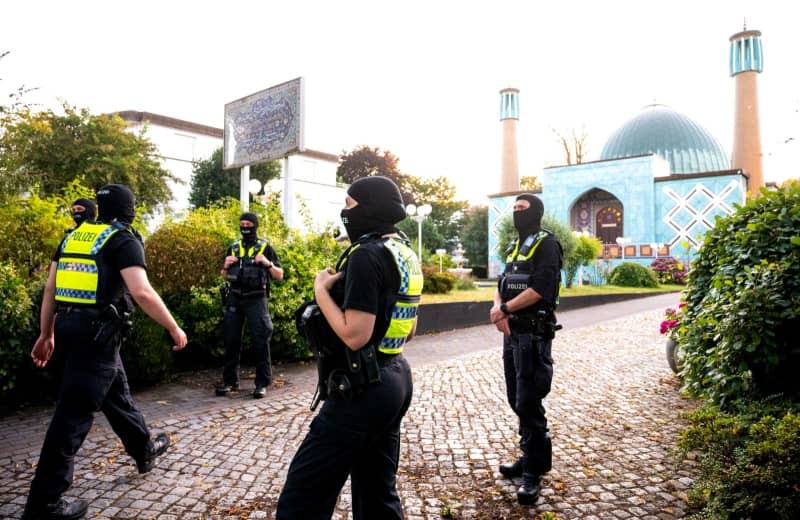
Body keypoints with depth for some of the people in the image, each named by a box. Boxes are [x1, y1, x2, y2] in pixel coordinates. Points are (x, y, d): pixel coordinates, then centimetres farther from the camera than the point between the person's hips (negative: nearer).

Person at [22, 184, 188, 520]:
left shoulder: (73, 236, 14)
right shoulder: (124, 241, -9)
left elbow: (50, 288, 14)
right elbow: (142, 293, -21)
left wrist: (46, 334, 21)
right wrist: (174, 329, -12)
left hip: (68, 324, 9)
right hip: (97, 330, -8)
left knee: (116, 391, 23)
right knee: (74, 414, -2)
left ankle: (144, 450, 42)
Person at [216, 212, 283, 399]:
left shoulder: (265, 247, 2)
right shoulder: (233, 248, 13)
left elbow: (279, 276, 1)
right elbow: (225, 277, 20)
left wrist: (268, 264, -17)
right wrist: (226, 266, -2)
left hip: (256, 300, -4)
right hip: (234, 299, 4)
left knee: (260, 341, -5)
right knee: (231, 341, 7)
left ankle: (262, 383, 1)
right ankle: (230, 381, 17)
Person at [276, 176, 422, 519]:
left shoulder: (367, 255, -18)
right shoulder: (405, 254, 11)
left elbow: (355, 335, -24)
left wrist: (322, 291, -12)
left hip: (362, 390, -10)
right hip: (395, 380, 10)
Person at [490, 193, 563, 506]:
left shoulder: (546, 244, -9)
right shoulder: (514, 247, 17)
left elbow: (540, 289, -20)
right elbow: (502, 285, 13)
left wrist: (505, 309, -14)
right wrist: (498, 307, -9)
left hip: (534, 335, -9)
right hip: (512, 332, 9)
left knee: (528, 403, -6)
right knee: (516, 400, 15)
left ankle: (534, 471, 7)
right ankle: (530, 458, 30)